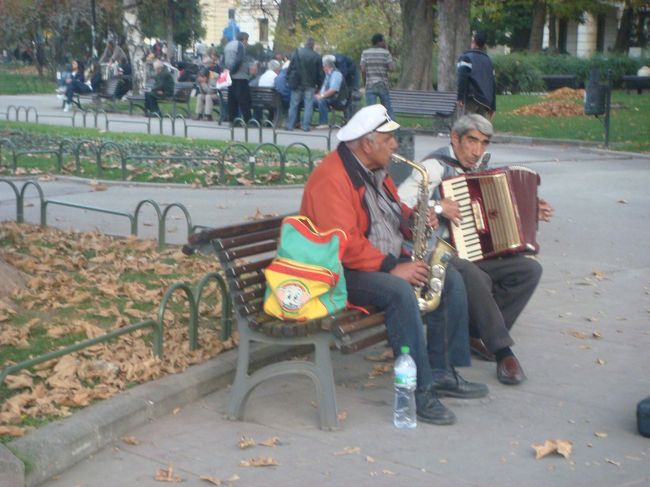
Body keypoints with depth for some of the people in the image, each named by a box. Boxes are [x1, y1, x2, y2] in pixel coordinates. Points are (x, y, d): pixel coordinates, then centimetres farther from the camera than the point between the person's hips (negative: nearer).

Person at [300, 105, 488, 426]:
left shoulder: (374, 170, 12)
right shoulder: (332, 178, -21)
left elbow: (391, 213, 24)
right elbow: (344, 244, -28)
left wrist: (415, 219, 0)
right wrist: (391, 268, -27)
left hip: (385, 262, 10)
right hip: (342, 272, -10)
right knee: (399, 291, -35)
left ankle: (441, 372, 2)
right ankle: (420, 392, -31)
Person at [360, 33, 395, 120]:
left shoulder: (365, 53, 3)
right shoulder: (385, 53, -2)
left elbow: (363, 69, -4)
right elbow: (392, 68, -7)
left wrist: (366, 80, 10)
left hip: (370, 86, 1)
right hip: (383, 85, -1)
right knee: (388, 110, 10)